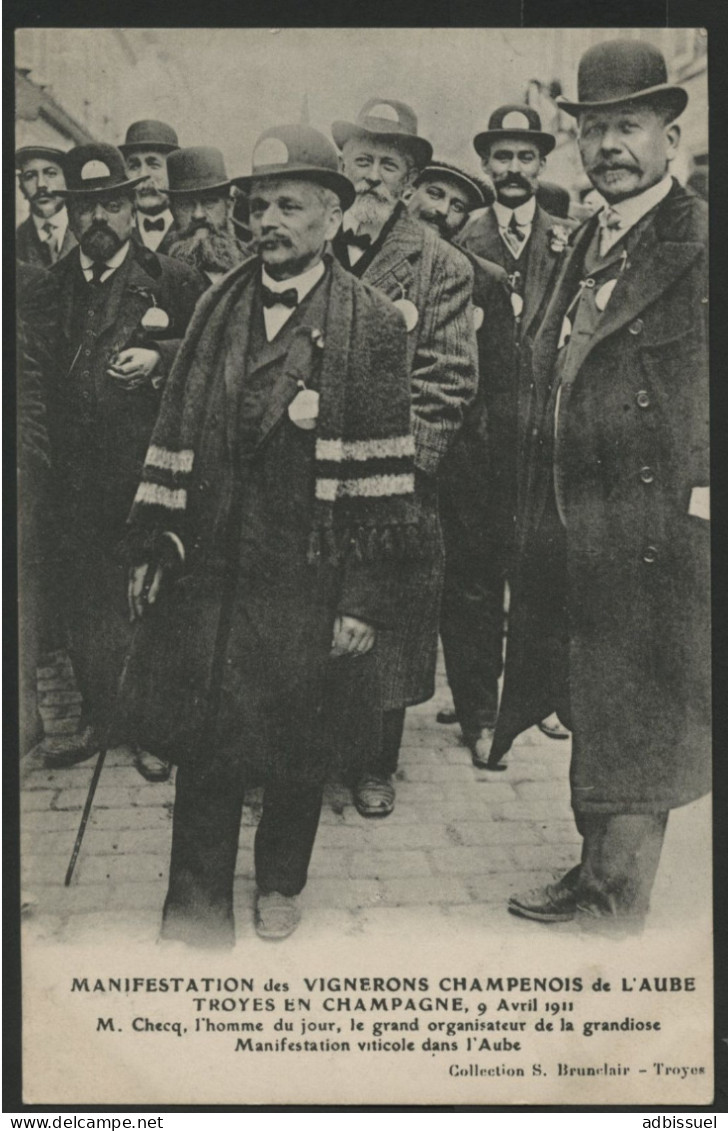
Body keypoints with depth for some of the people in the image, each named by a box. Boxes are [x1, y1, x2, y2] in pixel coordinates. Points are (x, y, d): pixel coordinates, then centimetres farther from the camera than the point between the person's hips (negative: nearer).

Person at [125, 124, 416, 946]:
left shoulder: (371, 323, -4)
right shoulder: (218, 307, 8)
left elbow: (382, 471, -7)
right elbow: (176, 433, 10)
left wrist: (364, 600, -10)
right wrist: (149, 546, 6)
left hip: (306, 578, -3)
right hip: (212, 566, 3)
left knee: (296, 743, 11)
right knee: (201, 734, 5)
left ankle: (279, 885, 32)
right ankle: (197, 899, 18)